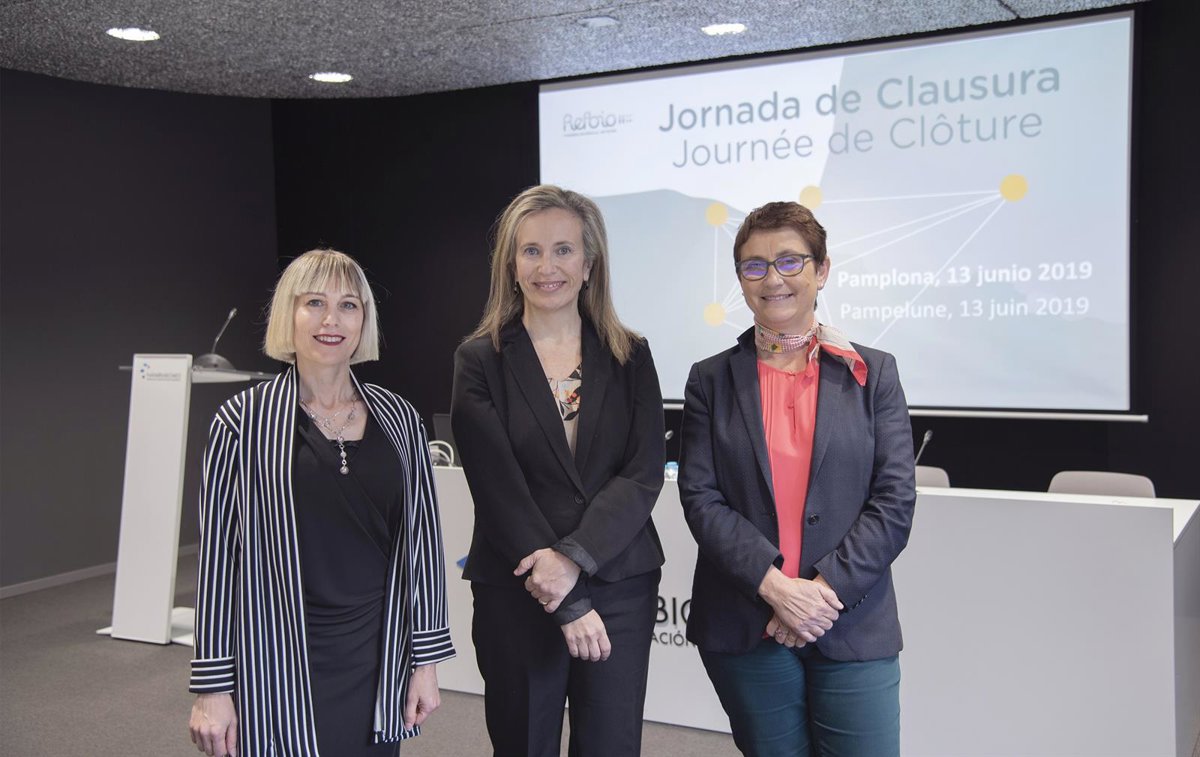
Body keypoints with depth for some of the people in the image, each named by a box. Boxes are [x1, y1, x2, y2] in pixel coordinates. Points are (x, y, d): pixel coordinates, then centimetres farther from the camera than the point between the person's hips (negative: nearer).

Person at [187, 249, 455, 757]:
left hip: (378, 665, 3)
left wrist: (426, 659, 5)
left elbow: (422, 535, 6)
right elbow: (218, 552, -4)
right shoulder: (242, 423, -4)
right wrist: (212, 686, -4)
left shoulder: (399, 418, 4)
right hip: (281, 675, -3)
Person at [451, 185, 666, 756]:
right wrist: (567, 602, -12)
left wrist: (574, 558, -18)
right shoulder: (480, 360, -1)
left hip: (621, 586, 2)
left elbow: (644, 473, -4)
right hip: (516, 595, -1)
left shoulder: (629, 357, 5)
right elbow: (499, 488, -8)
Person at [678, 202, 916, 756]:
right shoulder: (712, 379, 5)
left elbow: (894, 502, -2)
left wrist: (827, 589, -13)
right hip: (744, 630, 1)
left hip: (853, 630, 0)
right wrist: (774, 584, -15)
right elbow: (700, 497, -3)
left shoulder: (872, 373, 4)